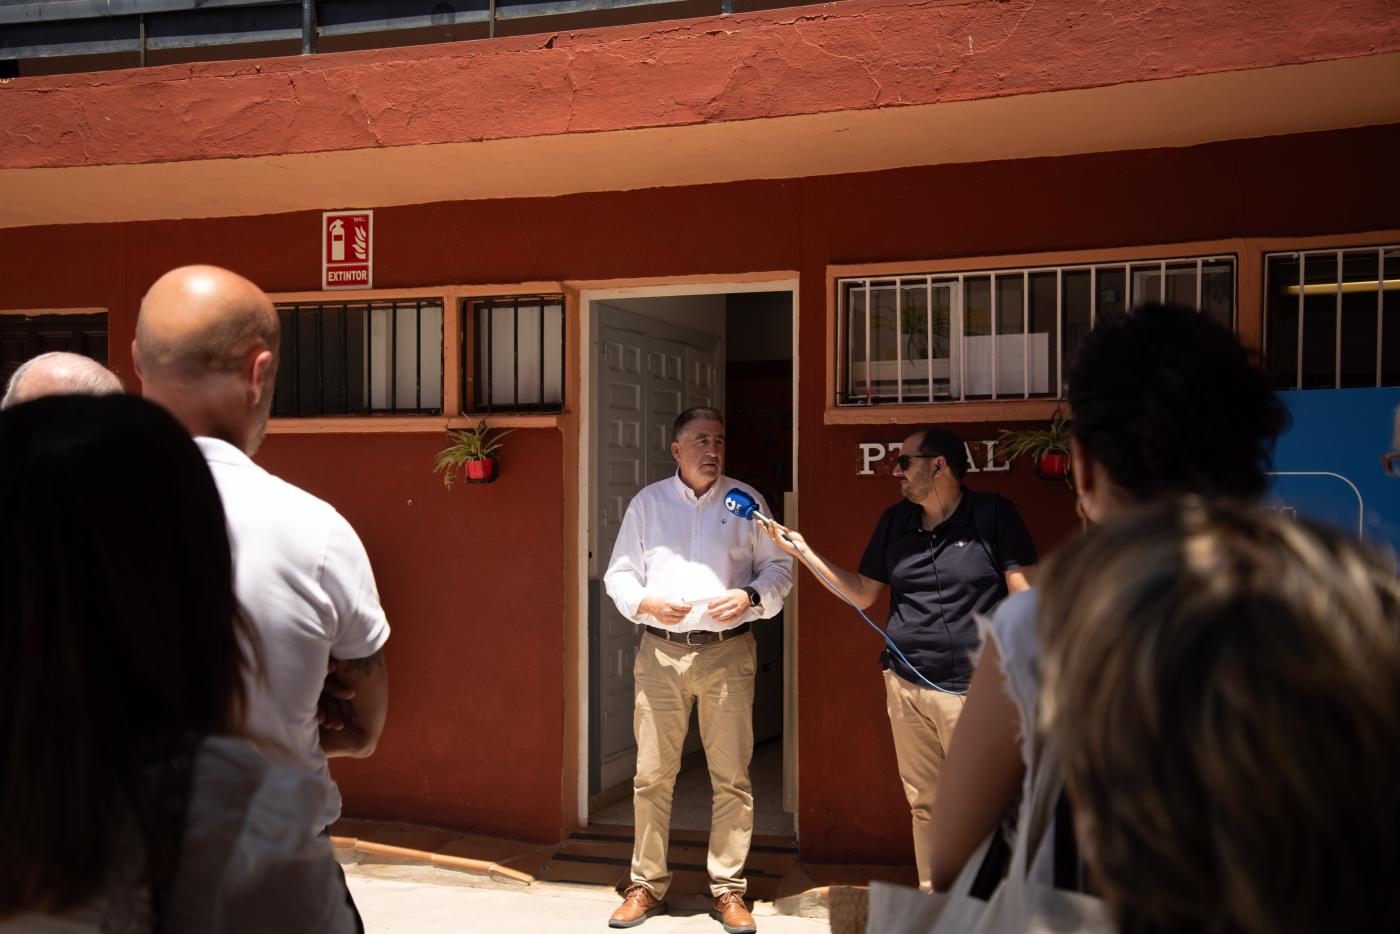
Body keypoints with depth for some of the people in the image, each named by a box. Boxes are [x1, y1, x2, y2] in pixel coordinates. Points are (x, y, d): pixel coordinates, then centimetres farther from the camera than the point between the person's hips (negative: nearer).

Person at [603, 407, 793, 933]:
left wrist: (750, 596, -11)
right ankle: (647, 885, 18)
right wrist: (645, 603, -10)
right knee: (652, 776, 4)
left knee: (732, 778, 3)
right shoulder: (647, 502, 9)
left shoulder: (745, 501, 6)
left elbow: (778, 567, 9)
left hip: (728, 653, 0)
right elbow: (618, 574, 10)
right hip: (660, 653, 1)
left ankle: (728, 889, 15)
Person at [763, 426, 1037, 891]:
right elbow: (863, 593, 16)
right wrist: (804, 551, 8)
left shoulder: (993, 515, -4)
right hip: (907, 686, 5)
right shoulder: (894, 521, 12)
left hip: (975, 690, -5)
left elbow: (1026, 598, -6)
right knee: (924, 805, 12)